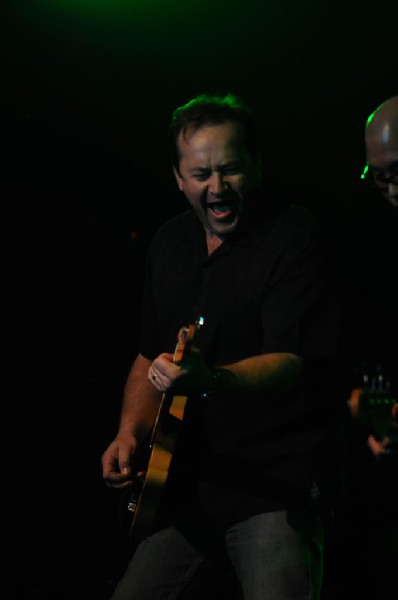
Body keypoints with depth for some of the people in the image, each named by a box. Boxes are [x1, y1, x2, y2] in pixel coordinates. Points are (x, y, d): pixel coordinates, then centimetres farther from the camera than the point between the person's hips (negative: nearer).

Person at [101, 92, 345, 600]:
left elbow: (290, 362, -21)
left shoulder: (295, 237, -10)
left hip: (279, 487, -6)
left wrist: (209, 381, -38)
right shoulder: (169, 243, 12)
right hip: (189, 489, 7)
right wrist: (130, 433, 4)